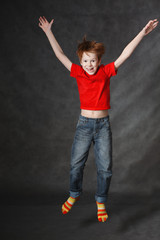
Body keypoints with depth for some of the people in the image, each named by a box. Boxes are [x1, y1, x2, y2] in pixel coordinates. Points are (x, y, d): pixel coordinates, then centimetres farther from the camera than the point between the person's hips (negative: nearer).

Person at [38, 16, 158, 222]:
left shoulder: (106, 72, -3)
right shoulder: (78, 73, -1)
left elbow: (125, 54, -8)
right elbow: (60, 55, 1)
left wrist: (143, 33, -14)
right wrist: (48, 32, 0)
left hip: (103, 125, 0)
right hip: (84, 124, 0)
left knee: (105, 168, 2)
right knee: (76, 164, 5)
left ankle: (101, 201, 22)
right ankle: (74, 194, 31)